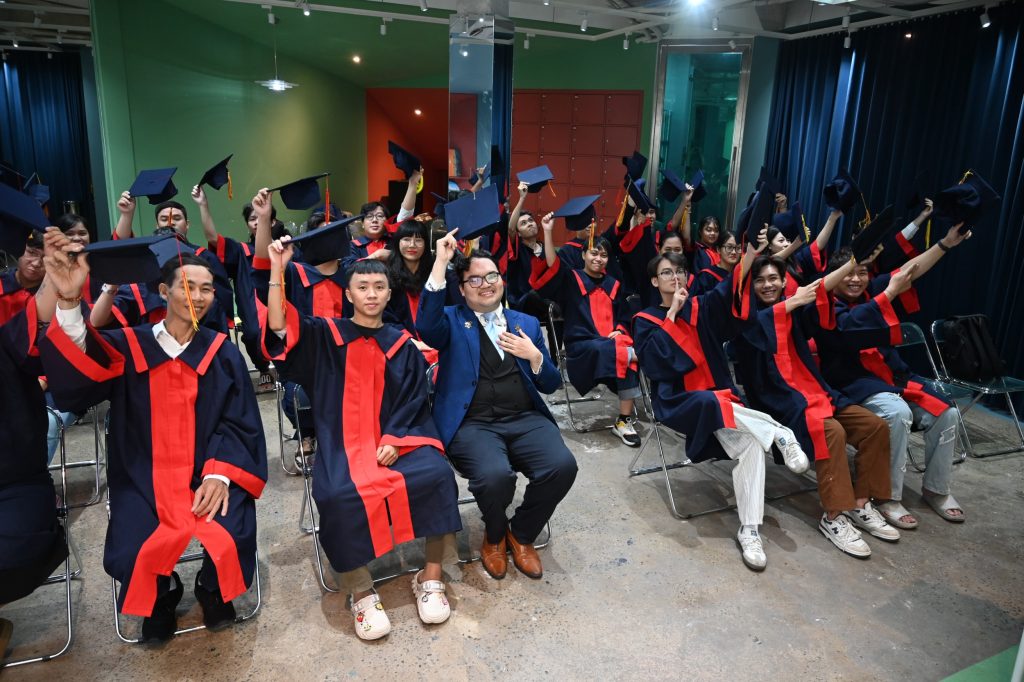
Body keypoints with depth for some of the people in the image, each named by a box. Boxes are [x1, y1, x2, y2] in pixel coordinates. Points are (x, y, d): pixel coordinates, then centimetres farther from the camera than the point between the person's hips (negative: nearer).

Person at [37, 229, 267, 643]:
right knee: (134, 555, -20)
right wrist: (68, 303, -33)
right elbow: (75, 377, -17)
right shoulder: (128, 347, 3)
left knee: (232, 539, -23)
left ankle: (212, 590, 14)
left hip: (208, 471, 0)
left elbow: (240, 422, 1)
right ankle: (162, 596, 17)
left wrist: (220, 473, -16)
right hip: (144, 476, 0)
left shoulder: (222, 352, 5)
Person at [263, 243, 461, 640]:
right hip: (343, 442, -1)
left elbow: (413, 403, 5)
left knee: (436, 474, -27)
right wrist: (277, 269, -15)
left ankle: (430, 577, -11)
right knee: (340, 495, -32)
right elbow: (279, 329, -8)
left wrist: (393, 441, -11)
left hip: (395, 438, 1)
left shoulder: (402, 346, 11)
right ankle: (361, 593, -12)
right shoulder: (325, 336, 9)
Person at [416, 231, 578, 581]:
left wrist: (535, 357, -5)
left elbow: (550, 385, 18)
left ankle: (521, 534, 6)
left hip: (525, 419, 4)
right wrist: (441, 262, -20)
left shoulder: (527, 323, 19)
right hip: (472, 424, -3)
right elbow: (426, 327, -18)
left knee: (563, 465, -25)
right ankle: (494, 535, 5)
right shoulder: (452, 321, 9)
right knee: (495, 475, -33)